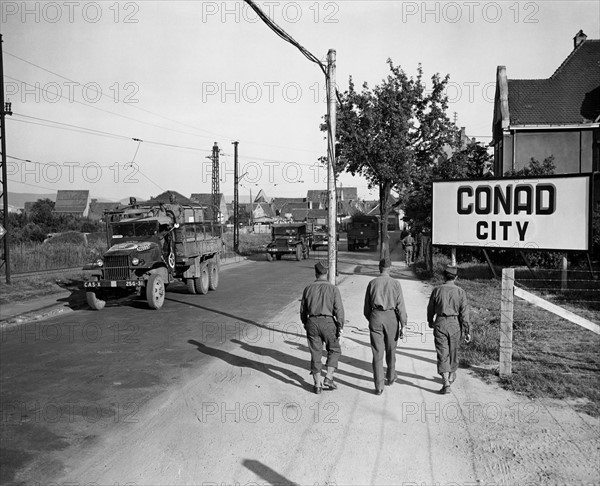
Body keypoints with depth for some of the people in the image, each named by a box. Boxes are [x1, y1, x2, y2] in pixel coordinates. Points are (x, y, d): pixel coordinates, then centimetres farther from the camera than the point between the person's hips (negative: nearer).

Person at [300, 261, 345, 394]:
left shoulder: (308, 289, 5)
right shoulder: (333, 289, -4)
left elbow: (303, 310, 10)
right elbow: (339, 310, -10)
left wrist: (306, 324, 24)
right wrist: (340, 328, -5)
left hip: (312, 323, 2)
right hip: (328, 323, -2)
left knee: (315, 354, 10)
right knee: (334, 350, 17)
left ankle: (317, 385, 13)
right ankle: (329, 378, 6)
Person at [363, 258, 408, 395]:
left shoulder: (372, 283, 1)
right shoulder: (395, 283, -4)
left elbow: (367, 305, 8)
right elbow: (400, 305, -8)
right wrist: (403, 325, -4)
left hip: (375, 317, 0)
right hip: (391, 318, 0)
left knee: (377, 352, 2)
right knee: (390, 350, 20)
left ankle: (379, 386, -1)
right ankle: (390, 377, 40)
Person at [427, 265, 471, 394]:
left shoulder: (437, 290, -3)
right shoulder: (461, 292, -5)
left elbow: (430, 309, 7)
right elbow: (464, 313, -8)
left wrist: (430, 322, 25)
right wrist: (467, 332, -3)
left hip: (440, 324, -1)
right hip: (455, 324, 1)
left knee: (442, 354, -1)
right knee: (453, 351, 21)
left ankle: (446, 383, -12)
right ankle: (451, 376, 40)